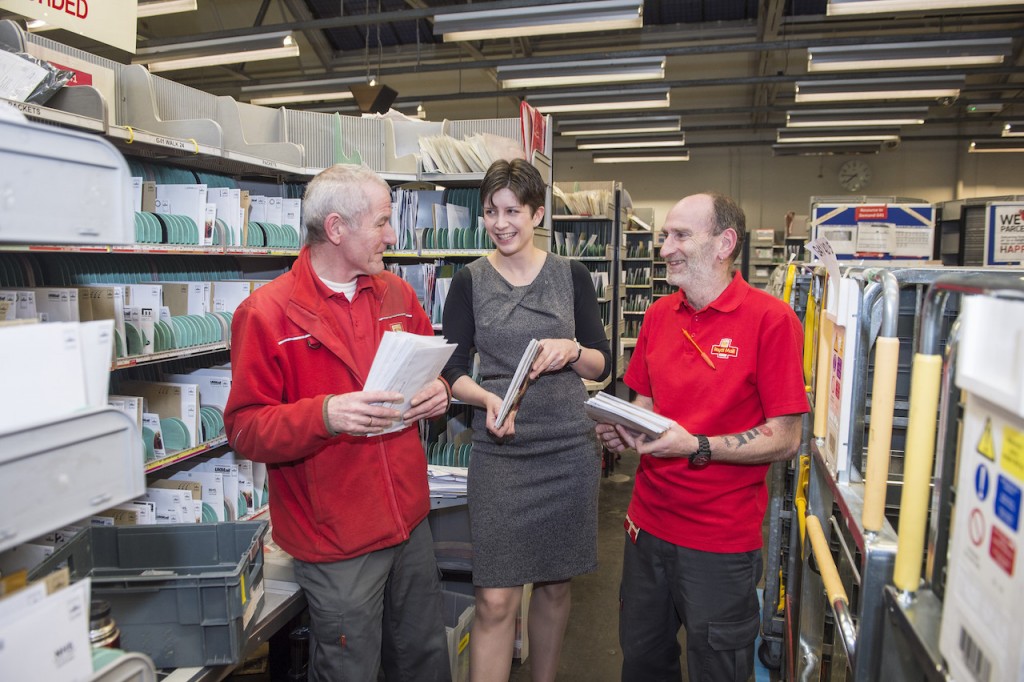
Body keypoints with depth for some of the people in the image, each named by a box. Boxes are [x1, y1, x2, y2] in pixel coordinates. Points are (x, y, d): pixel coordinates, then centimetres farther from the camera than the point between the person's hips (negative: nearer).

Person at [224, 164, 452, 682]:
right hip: (336, 541, -5)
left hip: (410, 519, 6)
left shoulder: (396, 295, 5)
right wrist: (325, 415, -29)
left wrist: (437, 391, -5)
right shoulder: (267, 313, -13)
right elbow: (245, 430, -13)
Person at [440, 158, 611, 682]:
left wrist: (571, 351, -15)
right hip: (499, 451, -1)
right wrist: (488, 399, -21)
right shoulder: (469, 282, 1)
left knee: (555, 584, 16)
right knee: (495, 600, -3)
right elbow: (451, 370, -1)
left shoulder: (572, 276, 3)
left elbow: (602, 365, 6)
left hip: (568, 448, 2)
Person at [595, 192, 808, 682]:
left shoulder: (770, 319, -14)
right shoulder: (659, 315, 4)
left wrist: (696, 447, -25)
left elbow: (785, 439, -15)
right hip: (648, 524, 6)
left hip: (721, 541, -5)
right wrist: (622, 429, -6)